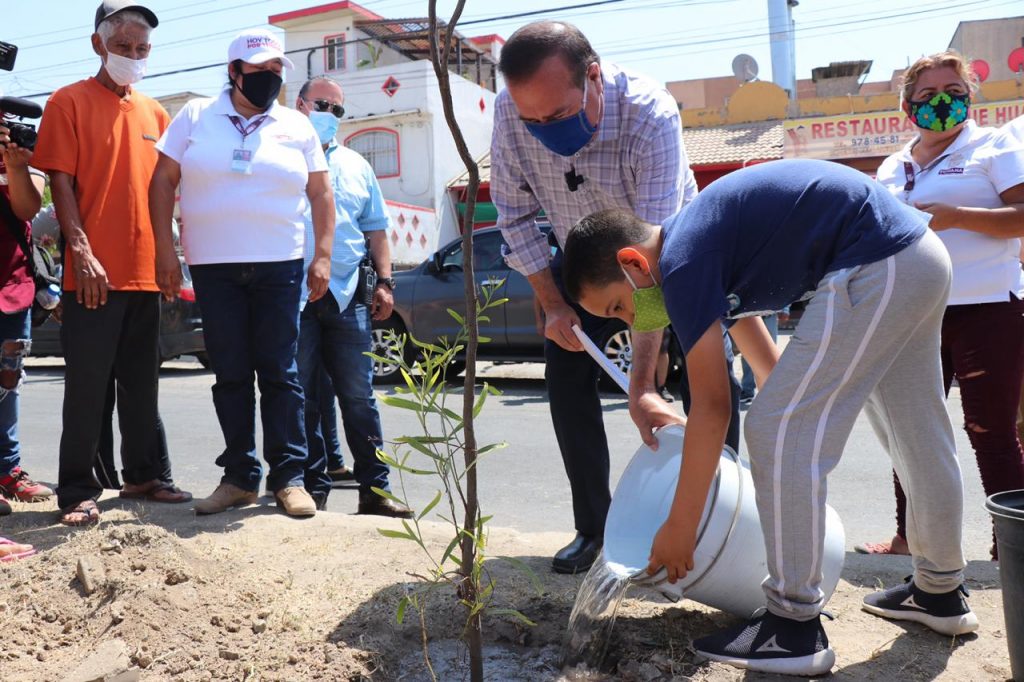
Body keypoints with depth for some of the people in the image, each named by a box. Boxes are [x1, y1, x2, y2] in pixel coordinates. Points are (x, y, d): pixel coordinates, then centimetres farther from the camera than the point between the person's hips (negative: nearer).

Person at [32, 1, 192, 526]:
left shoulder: (154, 112, 15)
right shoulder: (70, 102, 1)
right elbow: (61, 182, -6)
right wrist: (82, 251, -16)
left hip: (146, 271, 5)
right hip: (95, 273, -5)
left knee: (142, 384, 12)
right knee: (86, 386, -1)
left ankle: (141, 475, 24)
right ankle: (78, 491, 9)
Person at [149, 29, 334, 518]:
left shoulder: (297, 126, 10)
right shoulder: (196, 117, 7)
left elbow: (321, 194, 10)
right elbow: (162, 182, 5)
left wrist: (323, 256, -1)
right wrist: (165, 251, -3)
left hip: (279, 267, 0)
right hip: (213, 268, 0)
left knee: (280, 373, -1)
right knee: (230, 375, 4)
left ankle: (288, 477, 4)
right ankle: (239, 476, 13)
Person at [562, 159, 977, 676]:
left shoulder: (682, 262, -15)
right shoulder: (702, 243, 13)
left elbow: (711, 408, -15)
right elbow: (767, 364, 24)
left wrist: (679, 528, -8)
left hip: (873, 269, -11)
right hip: (920, 255, 11)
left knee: (775, 433, -7)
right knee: (918, 437, 21)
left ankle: (794, 627, 1)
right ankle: (941, 592, 39)